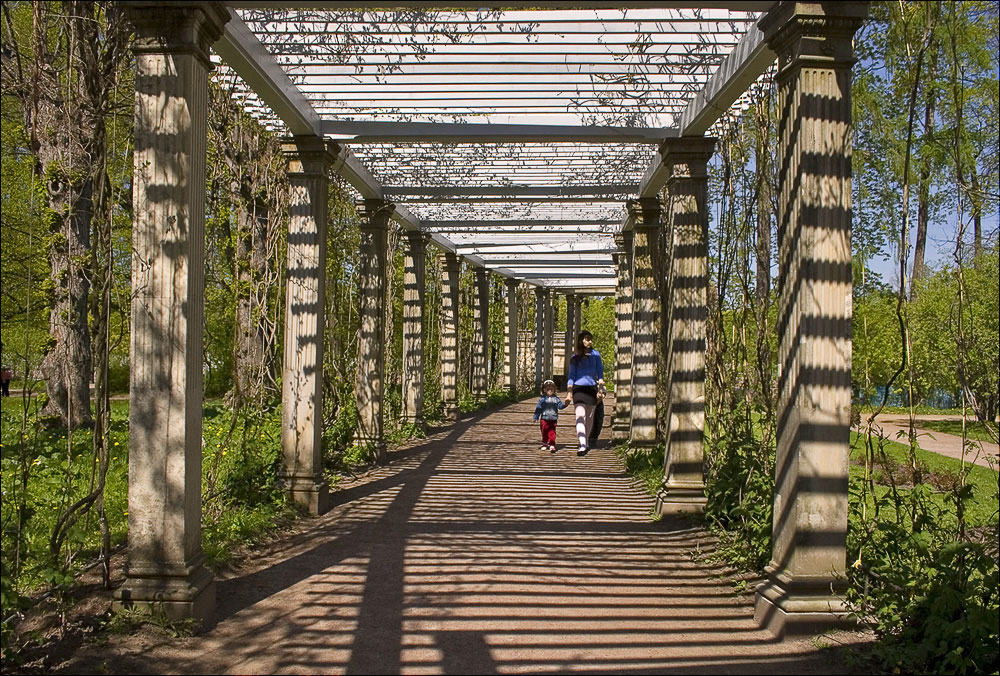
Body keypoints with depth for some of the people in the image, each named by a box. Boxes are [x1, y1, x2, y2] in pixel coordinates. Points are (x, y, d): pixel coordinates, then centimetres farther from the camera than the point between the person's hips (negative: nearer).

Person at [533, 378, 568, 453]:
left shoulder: (556, 398, 4)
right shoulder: (542, 399, 0)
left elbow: (560, 405, -1)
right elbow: (538, 408, 2)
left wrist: (565, 404, -22)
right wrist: (536, 417, 0)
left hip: (553, 419, 0)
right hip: (544, 418, 0)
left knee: (552, 432, -5)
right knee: (544, 431, 10)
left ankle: (552, 445, -5)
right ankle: (544, 444, 26)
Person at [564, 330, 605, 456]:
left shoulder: (595, 354, 6)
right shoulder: (575, 357, 6)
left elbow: (600, 373, 6)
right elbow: (571, 375, 7)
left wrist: (600, 390, -3)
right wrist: (569, 393, 1)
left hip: (591, 388, 1)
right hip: (578, 389, -1)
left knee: (589, 418, 12)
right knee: (580, 417, -15)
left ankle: (586, 442, 30)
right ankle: (582, 445, -24)